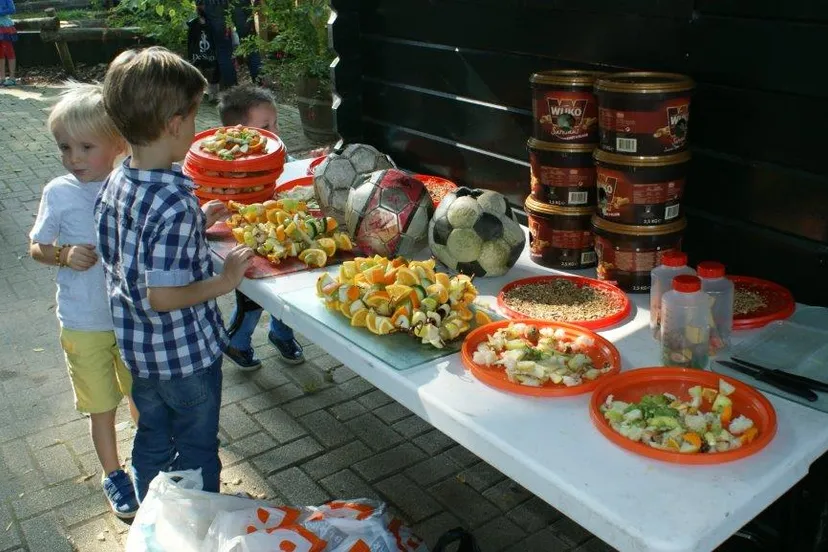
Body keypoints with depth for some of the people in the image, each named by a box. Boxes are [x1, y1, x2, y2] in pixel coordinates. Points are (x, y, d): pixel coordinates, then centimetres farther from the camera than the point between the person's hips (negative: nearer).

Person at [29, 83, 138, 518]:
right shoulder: (59, 194, -12)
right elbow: (36, 247, -1)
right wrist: (63, 254, -22)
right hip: (84, 323, -1)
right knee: (102, 406, 13)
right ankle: (113, 475, 36)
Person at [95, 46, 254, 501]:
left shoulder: (114, 184, -4)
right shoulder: (176, 206, -31)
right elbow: (163, 295, -30)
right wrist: (225, 280, -18)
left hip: (136, 346, 8)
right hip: (186, 353, -8)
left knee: (152, 438, 25)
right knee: (197, 447, 15)